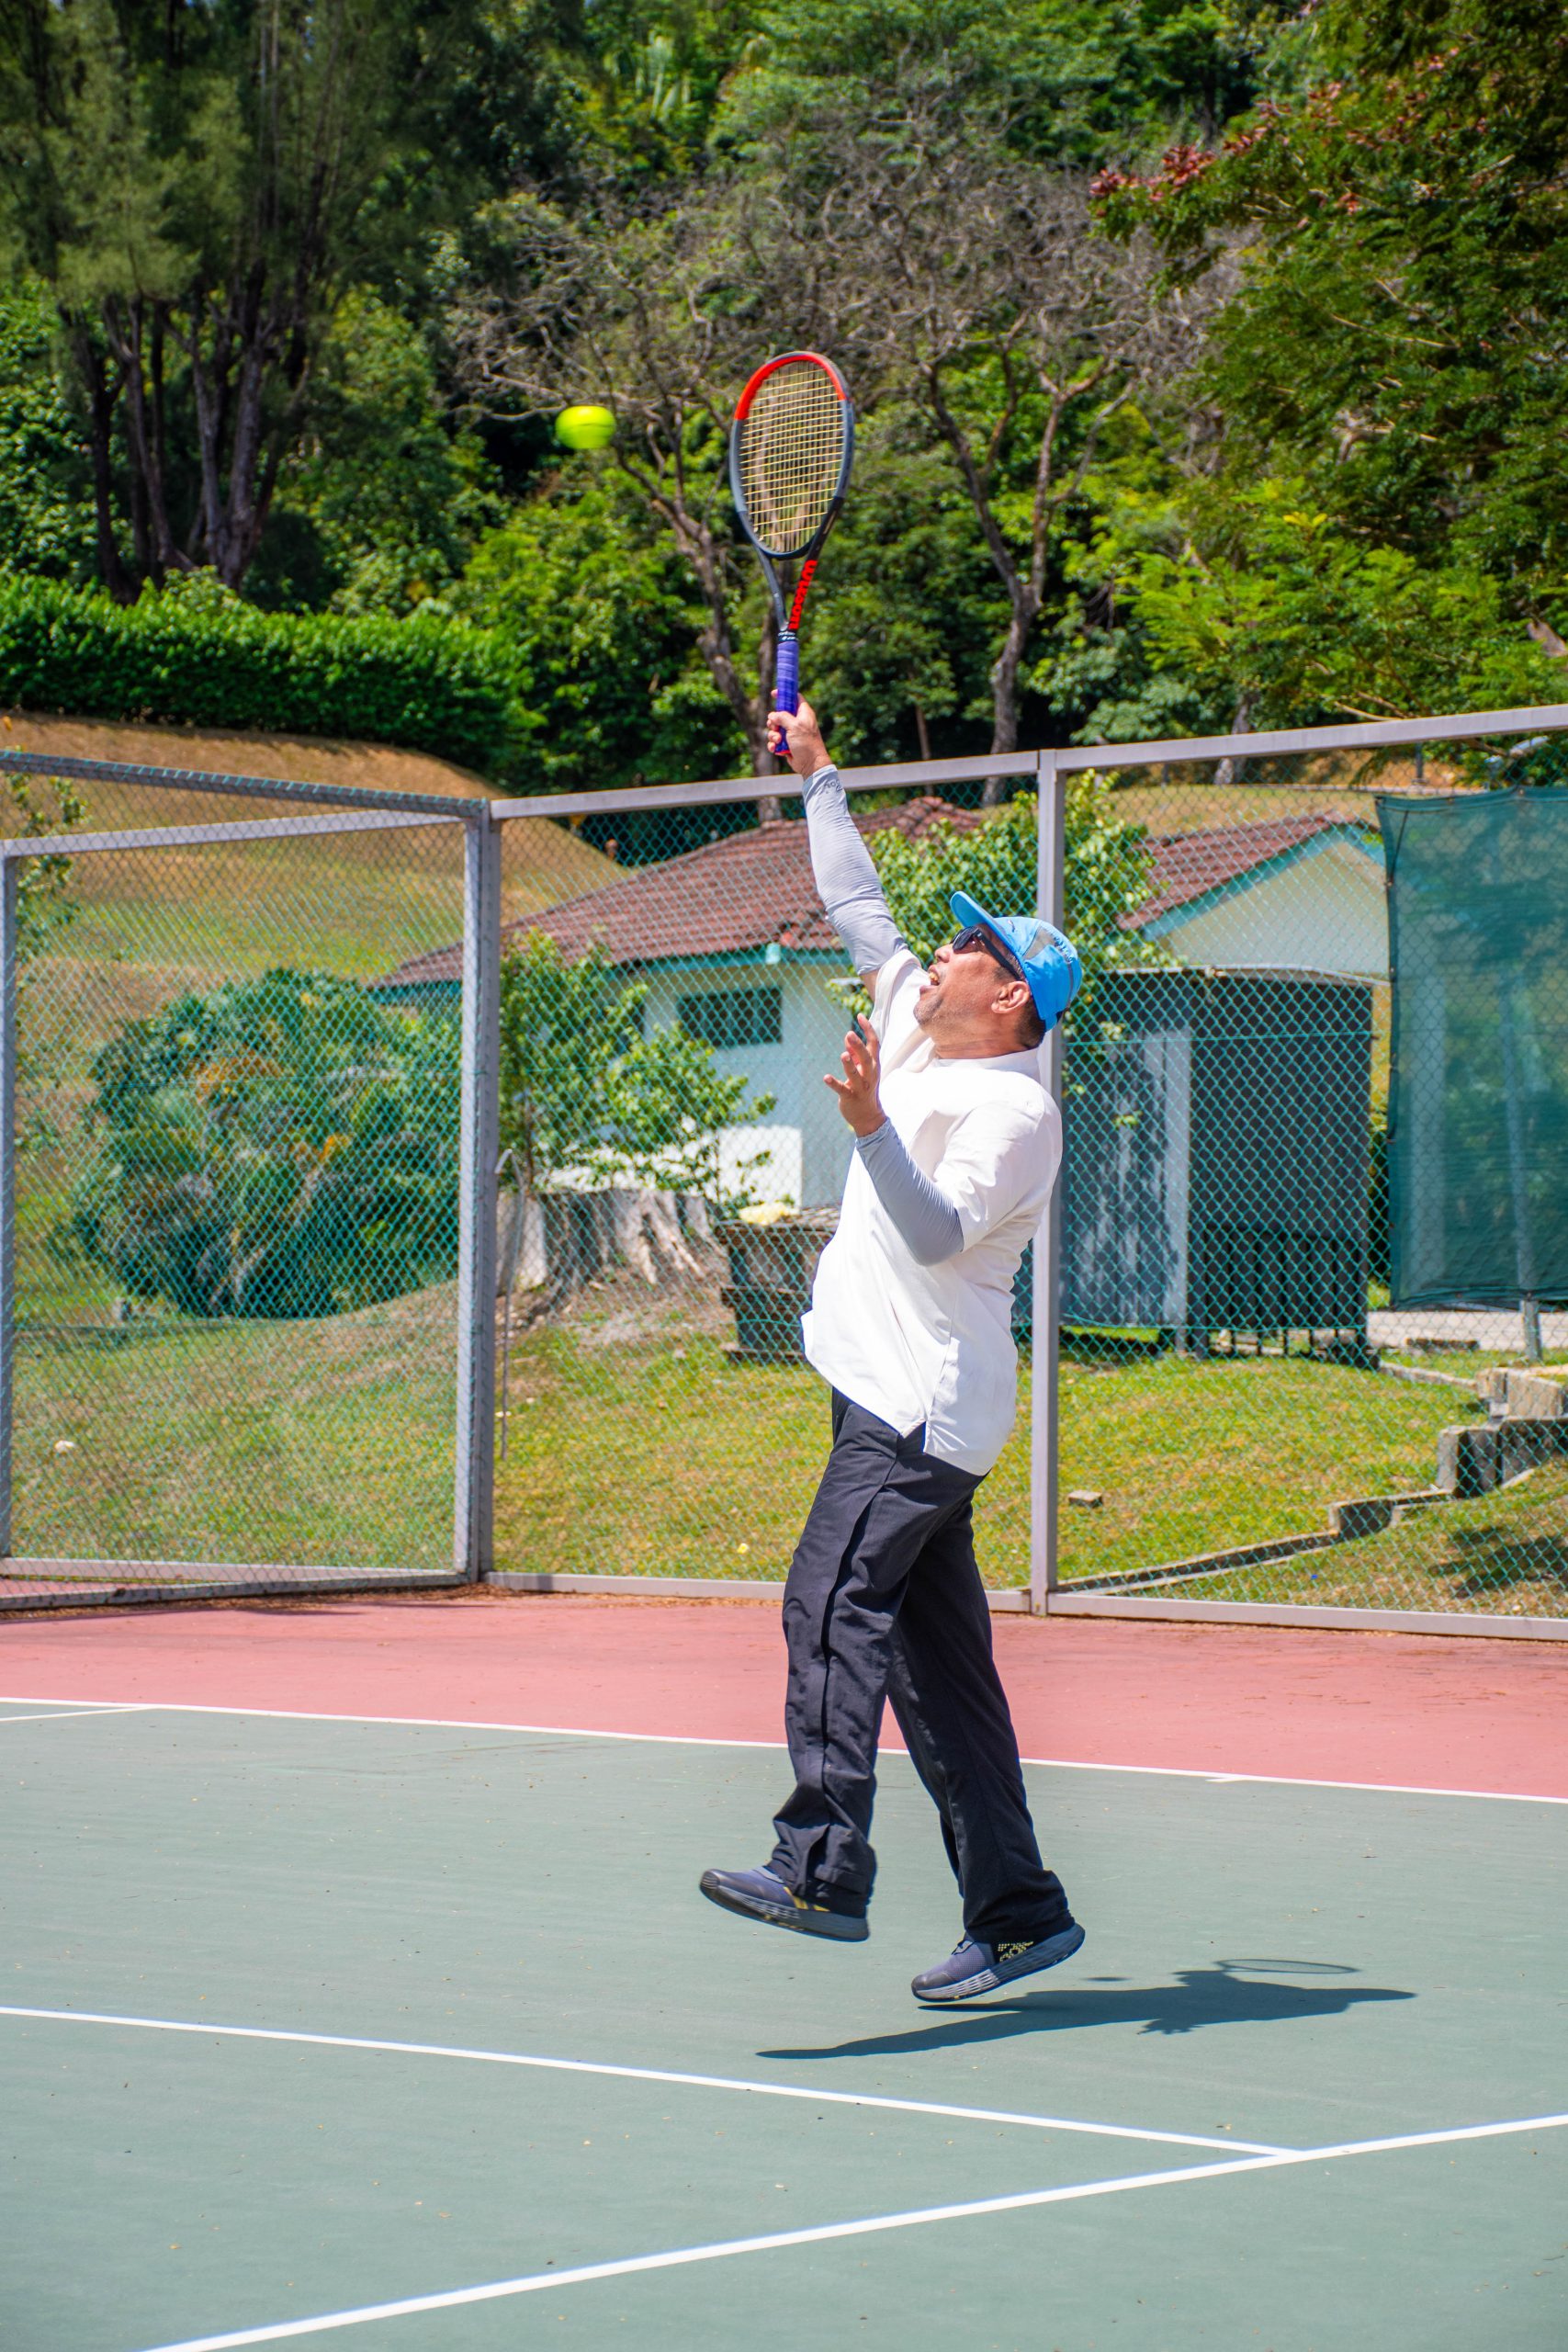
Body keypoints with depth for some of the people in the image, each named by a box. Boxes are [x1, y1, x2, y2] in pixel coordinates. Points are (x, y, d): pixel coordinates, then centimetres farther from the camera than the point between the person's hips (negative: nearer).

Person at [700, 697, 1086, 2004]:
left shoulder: (1015, 1110, -12)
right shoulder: (923, 1036, 14)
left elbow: (938, 1232, -24)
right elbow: (859, 908, 26)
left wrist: (876, 1128, -34)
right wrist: (817, 775, 31)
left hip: (921, 1414, -9)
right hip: (894, 1399, 9)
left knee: (834, 1606, -22)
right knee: (937, 1661, 7)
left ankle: (823, 1868, -31)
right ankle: (1016, 1912, 8)